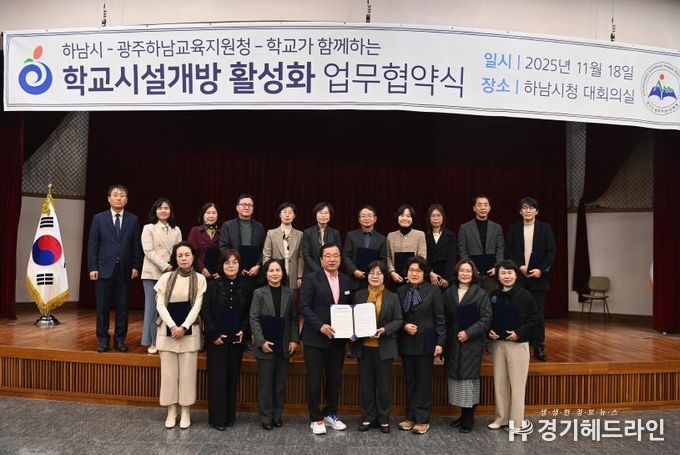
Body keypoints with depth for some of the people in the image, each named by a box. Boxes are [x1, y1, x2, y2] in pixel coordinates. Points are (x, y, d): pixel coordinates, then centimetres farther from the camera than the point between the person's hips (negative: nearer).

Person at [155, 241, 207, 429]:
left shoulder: (199, 279, 0)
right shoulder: (166, 278, 4)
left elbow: (197, 306, -5)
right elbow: (160, 304, -2)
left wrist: (183, 327, -15)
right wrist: (173, 326, -13)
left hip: (189, 331, -1)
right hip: (168, 330, 1)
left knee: (187, 372, 3)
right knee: (168, 372, 6)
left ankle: (186, 412, 15)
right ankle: (171, 411, 18)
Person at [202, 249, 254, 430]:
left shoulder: (246, 285, 1)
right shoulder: (214, 285, -4)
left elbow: (249, 312, 5)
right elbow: (206, 312, -4)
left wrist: (244, 331, -7)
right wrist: (213, 335, -10)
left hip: (237, 339, 2)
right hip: (216, 339, -2)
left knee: (233, 376, 8)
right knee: (217, 377, 1)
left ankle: (229, 415, 20)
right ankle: (217, 418, 11)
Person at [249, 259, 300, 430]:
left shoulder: (289, 293, 4)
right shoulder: (259, 293, -3)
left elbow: (294, 319, 6)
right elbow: (253, 319, -5)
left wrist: (294, 339, -3)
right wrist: (261, 341, -12)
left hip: (284, 345, 2)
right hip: (265, 345, -2)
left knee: (280, 382, 10)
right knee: (265, 382, 4)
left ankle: (277, 415, 21)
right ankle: (266, 417, 14)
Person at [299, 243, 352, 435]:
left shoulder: (346, 280, 8)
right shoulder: (311, 279, -7)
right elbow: (304, 307, -11)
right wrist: (320, 326, -21)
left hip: (338, 338, 5)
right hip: (315, 338, -5)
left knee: (335, 379, 14)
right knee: (314, 379, 3)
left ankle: (330, 414, 30)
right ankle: (315, 419, 17)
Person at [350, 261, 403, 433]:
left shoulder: (392, 297, 0)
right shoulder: (359, 295, 6)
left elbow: (398, 321, -2)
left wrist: (384, 330, -17)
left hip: (384, 347, -2)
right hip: (363, 346, 2)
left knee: (384, 383, 7)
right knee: (366, 383, 10)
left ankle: (383, 419, 20)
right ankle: (367, 418, 22)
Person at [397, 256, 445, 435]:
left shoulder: (433, 290, -4)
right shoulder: (401, 291, 7)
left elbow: (440, 318, -4)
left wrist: (440, 342, -9)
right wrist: (404, 326, -8)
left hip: (425, 342, -3)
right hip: (406, 342, 4)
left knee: (424, 381, 3)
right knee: (409, 381, 11)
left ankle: (422, 420, 12)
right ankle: (410, 417, 21)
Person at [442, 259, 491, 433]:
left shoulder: (480, 294, -2)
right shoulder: (448, 293, 8)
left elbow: (485, 318, -7)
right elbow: (444, 318, 8)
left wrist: (469, 332, -15)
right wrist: (443, 341, 2)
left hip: (472, 344, -4)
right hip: (452, 344, 4)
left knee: (469, 377, -2)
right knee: (455, 377, 8)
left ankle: (469, 417, 10)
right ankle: (463, 414, 22)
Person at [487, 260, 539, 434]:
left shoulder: (524, 295, -6)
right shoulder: (493, 295, 4)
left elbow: (534, 318, -5)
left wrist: (519, 332, -15)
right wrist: (489, 331, -4)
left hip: (518, 343, -4)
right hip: (497, 343, 4)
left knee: (517, 382, 1)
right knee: (499, 382, 10)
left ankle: (516, 421, 12)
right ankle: (502, 418, 22)